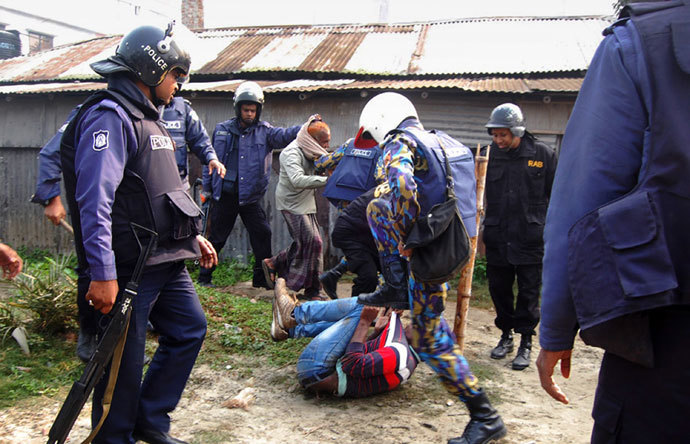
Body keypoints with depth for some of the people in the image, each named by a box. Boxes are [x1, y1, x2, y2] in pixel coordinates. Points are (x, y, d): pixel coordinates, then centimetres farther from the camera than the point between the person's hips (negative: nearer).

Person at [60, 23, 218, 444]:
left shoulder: (148, 118, 19)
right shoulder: (109, 117, -13)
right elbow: (95, 199, -23)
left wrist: (193, 236, 24)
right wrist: (102, 273, -28)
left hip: (166, 260, 10)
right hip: (129, 266, -10)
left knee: (190, 329, 15)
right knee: (124, 359, 0)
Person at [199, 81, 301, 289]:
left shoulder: (264, 131, 4)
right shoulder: (223, 129, 6)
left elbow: (284, 135, -14)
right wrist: (207, 187, 9)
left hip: (251, 196, 0)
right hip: (225, 195, 0)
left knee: (262, 234, -4)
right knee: (217, 238, 8)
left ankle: (262, 277, 11)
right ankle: (204, 276, 22)